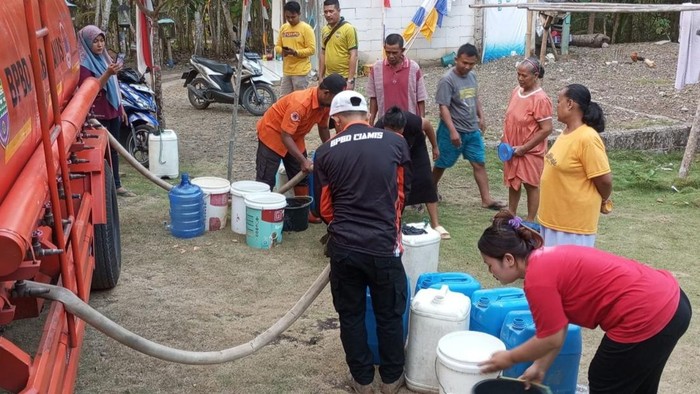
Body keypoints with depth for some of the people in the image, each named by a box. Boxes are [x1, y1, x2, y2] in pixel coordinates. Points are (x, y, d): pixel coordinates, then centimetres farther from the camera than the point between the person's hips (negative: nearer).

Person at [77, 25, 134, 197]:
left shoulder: (104, 58, 12)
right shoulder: (83, 64, -13)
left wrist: (121, 108, 18)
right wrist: (108, 73, -33)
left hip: (112, 110, 8)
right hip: (98, 114, -8)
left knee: (114, 148, 13)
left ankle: (117, 185, 23)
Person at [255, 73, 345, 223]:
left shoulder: (325, 103, -11)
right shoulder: (300, 103, -37)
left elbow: (323, 128, 7)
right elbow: (285, 136, -35)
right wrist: (303, 160, -38)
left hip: (295, 137, 8)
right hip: (272, 133, -8)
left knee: (302, 175, 10)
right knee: (266, 179, -7)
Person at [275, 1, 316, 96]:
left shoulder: (306, 28, -6)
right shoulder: (283, 28, 12)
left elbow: (311, 49, -11)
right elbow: (277, 46, 15)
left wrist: (296, 52, -23)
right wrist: (282, 51, -8)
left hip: (300, 71, -6)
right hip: (286, 71, 6)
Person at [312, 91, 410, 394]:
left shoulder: (325, 152, 0)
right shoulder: (396, 143, -1)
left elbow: (323, 207, 8)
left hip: (343, 246, 1)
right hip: (384, 245, 0)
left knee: (351, 316, 17)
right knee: (390, 315, 17)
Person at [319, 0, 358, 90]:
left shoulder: (348, 29, -10)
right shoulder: (324, 29, 10)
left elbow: (353, 55, -14)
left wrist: (350, 80, -18)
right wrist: (320, 77, 13)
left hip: (344, 78, -6)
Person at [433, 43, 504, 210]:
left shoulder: (472, 76, 5)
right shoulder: (447, 80, -18)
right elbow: (444, 107, -22)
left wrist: (481, 117, 16)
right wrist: (452, 131, -29)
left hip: (473, 131, 6)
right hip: (453, 131, -6)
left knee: (479, 163, 4)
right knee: (442, 164, 10)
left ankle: (486, 199, 8)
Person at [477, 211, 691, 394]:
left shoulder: (538, 279, -17)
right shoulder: (548, 259, 12)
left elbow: (551, 338, -8)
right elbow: (556, 328, 18)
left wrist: (509, 358, 5)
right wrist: (540, 367, 21)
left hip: (646, 319, -9)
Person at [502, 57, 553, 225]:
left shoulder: (541, 99, -21)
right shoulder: (516, 92, 2)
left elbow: (547, 129, -22)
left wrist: (524, 148, -19)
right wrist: (505, 138, 7)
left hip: (530, 152, -7)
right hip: (512, 149, 7)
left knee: (531, 185, 5)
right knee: (513, 183, 17)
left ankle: (530, 221, 17)